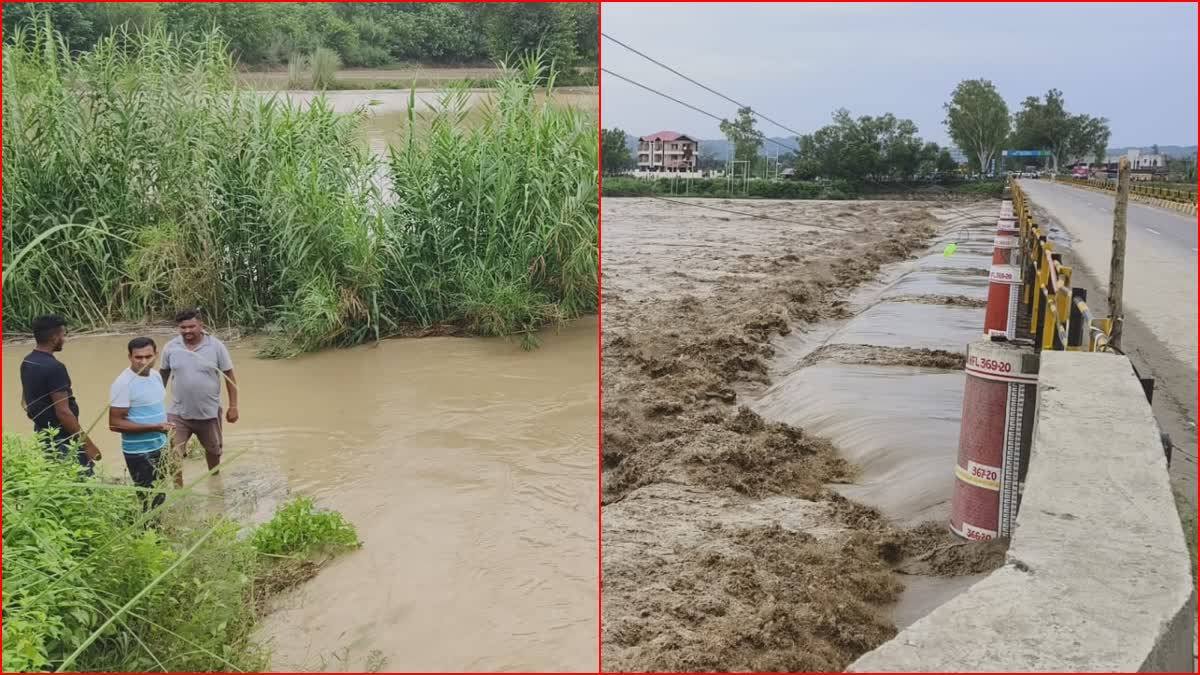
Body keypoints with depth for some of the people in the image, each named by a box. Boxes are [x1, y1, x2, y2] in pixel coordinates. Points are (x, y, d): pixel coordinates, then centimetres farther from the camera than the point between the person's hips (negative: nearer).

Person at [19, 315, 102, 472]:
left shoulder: (27, 363, 6)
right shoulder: (54, 367, -23)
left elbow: (25, 401, 18)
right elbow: (63, 412, -25)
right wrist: (88, 444, -20)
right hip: (63, 440, -9)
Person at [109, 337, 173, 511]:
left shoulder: (156, 375, 3)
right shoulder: (123, 384, -20)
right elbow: (115, 423, -22)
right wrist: (153, 427, -28)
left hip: (159, 447, 8)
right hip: (139, 453, -8)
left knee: (159, 496, 19)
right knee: (151, 501, -2)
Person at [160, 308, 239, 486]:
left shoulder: (216, 346, -11)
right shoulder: (170, 347, -7)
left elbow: (229, 376, -5)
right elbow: (164, 375, 7)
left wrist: (233, 406, -7)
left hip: (209, 412, 0)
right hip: (178, 413, 0)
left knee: (213, 449, 21)